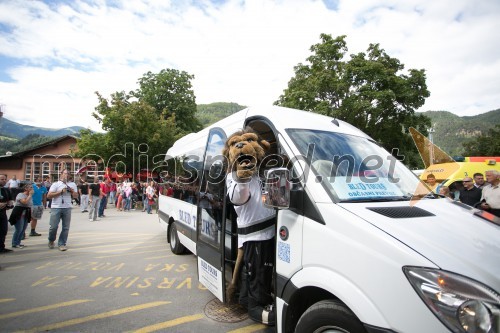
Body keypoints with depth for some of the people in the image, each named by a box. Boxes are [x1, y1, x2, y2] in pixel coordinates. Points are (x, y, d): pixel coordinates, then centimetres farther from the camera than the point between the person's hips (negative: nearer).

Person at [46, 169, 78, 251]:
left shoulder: (72, 185, 11)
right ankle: (51, 240, 27)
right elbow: (49, 195, -6)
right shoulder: (56, 184, 1)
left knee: (66, 227, 3)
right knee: (53, 227, -1)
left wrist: (72, 191, -6)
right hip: (56, 208, -3)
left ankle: (62, 244, 14)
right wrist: (61, 191, -12)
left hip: (67, 208, 3)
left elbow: (76, 196, 13)